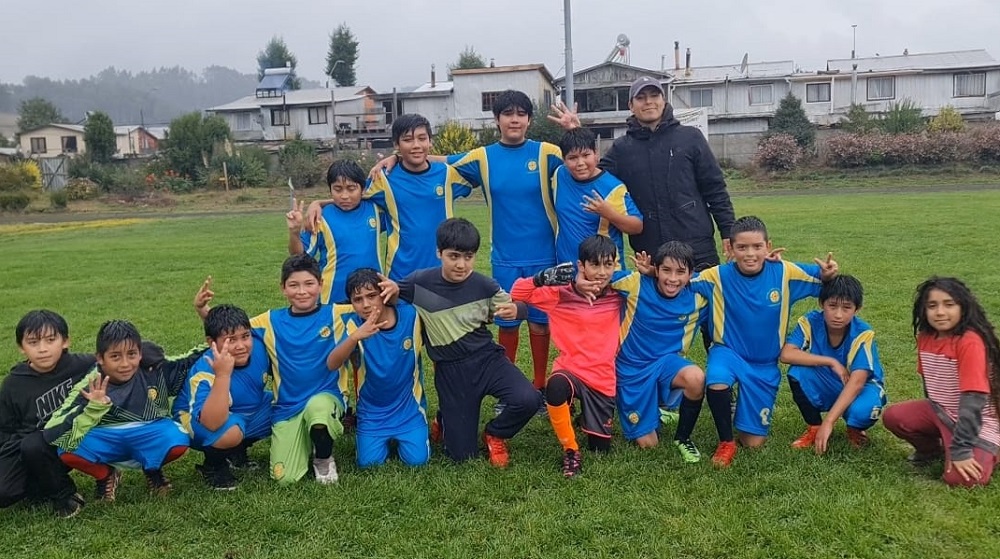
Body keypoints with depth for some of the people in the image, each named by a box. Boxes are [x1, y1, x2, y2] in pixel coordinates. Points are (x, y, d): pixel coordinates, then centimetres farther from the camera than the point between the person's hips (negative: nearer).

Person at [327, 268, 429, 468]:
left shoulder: (411, 314, -16)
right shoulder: (352, 324, -17)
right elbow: (331, 364, -32)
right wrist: (356, 336, -47)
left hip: (408, 407, 0)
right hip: (372, 410, 0)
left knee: (417, 459, -9)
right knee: (369, 462, -6)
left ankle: (399, 437, 23)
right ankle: (386, 438, 25)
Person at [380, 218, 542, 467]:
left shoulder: (485, 285, -9)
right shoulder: (421, 282, -10)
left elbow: (511, 307, 5)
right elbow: (389, 298, 4)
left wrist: (514, 310, -19)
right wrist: (393, 290, -20)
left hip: (487, 358, 1)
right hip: (450, 370, 0)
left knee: (528, 400, -28)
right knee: (462, 454, 1)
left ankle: (494, 434, 7)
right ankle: (445, 420, 38)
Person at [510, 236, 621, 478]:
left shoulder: (618, 295, -1)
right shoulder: (562, 293, -8)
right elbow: (518, 293, -9)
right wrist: (546, 276, -24)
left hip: (603, 379, 3)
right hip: (570, 370, -2)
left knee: (600, 448, 6)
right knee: (556, 386, -40)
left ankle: (586, 416, 43)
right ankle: (570, 450, -14)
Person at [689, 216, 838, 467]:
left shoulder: (784, 273, -12)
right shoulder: (718, 276, -15)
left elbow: (824, 282, 0)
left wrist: (828, 273, -23)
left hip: (765, 364, 2)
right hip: (728, 352, -1)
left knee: (754, 442, 2)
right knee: (717, 381, -39)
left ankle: (745, 409, 39)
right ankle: (726, 442, -11)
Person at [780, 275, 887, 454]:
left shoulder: (863, 334, -25)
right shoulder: (810, 322, -18)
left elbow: (856, 382, -33)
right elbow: (786, 354, -29)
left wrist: (828, 422, -41)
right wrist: (831, 362, -31)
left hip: (860, 388, -2)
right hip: (825, 387, 3)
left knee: (863, 409, -37)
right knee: (797, 373, -27)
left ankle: (855, 430, 3)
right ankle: (814, 428, -4)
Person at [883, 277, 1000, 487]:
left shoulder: (970, 342, -25)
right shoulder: (925, 338, -2)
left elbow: (973, 399, -27)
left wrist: (960, 449, -29)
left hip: (975, 421, -6)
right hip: (940, 411, 6)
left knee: (960, 479, -24)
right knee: (893, 417, -16)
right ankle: (934, 448, 10)